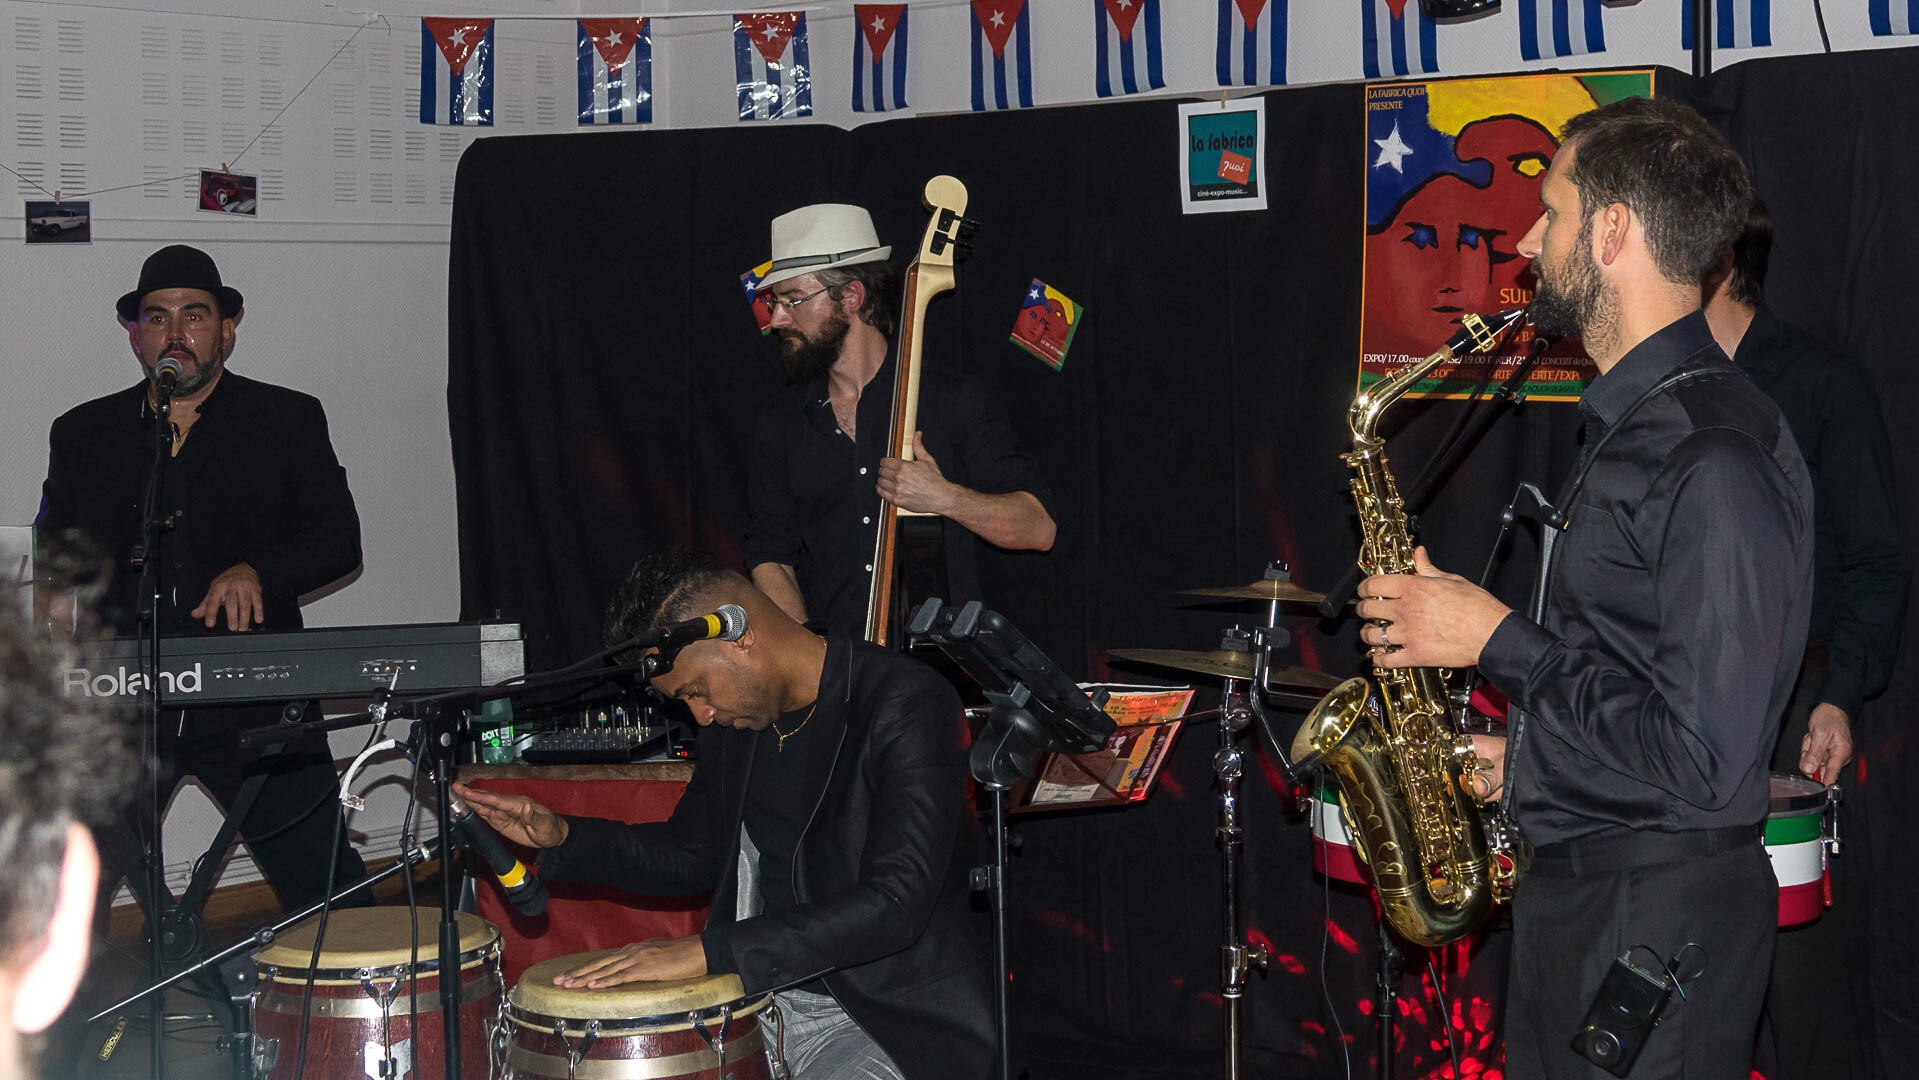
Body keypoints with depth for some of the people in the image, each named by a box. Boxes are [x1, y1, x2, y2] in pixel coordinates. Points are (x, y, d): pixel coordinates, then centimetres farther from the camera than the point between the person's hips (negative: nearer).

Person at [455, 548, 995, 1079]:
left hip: (895, 1017, -7)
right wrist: (561, 837, 5)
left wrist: (707, 951, -31)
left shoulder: (908, 704, -18)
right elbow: (692, 856, 21)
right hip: (758, 994, 7)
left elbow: (895, 904, -28)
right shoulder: (736, 717, 6)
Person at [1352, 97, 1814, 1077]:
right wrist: (1524, 755, 11)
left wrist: (1498, 642, -18)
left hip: (1660, 921, -10)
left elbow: (1703, 761, -25)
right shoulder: (1632, 427, 12)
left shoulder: (1719, 460, -21)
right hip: (1571, 885, 10)